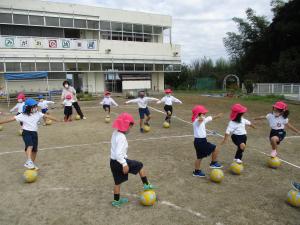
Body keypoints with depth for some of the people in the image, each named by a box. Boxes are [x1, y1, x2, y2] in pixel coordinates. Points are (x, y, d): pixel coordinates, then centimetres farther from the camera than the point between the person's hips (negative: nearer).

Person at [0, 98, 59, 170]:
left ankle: (33, 163, 25)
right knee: (30, 146, -28)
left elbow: (46, 116, 0)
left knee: (35, 149, 9)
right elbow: (12, 119, -7)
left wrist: (57, 120, -1)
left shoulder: (38, 114, 1)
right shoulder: (23, 115, -8)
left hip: (34, 133, 4)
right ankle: (29, 161, -26)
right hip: (26, 132, -4)